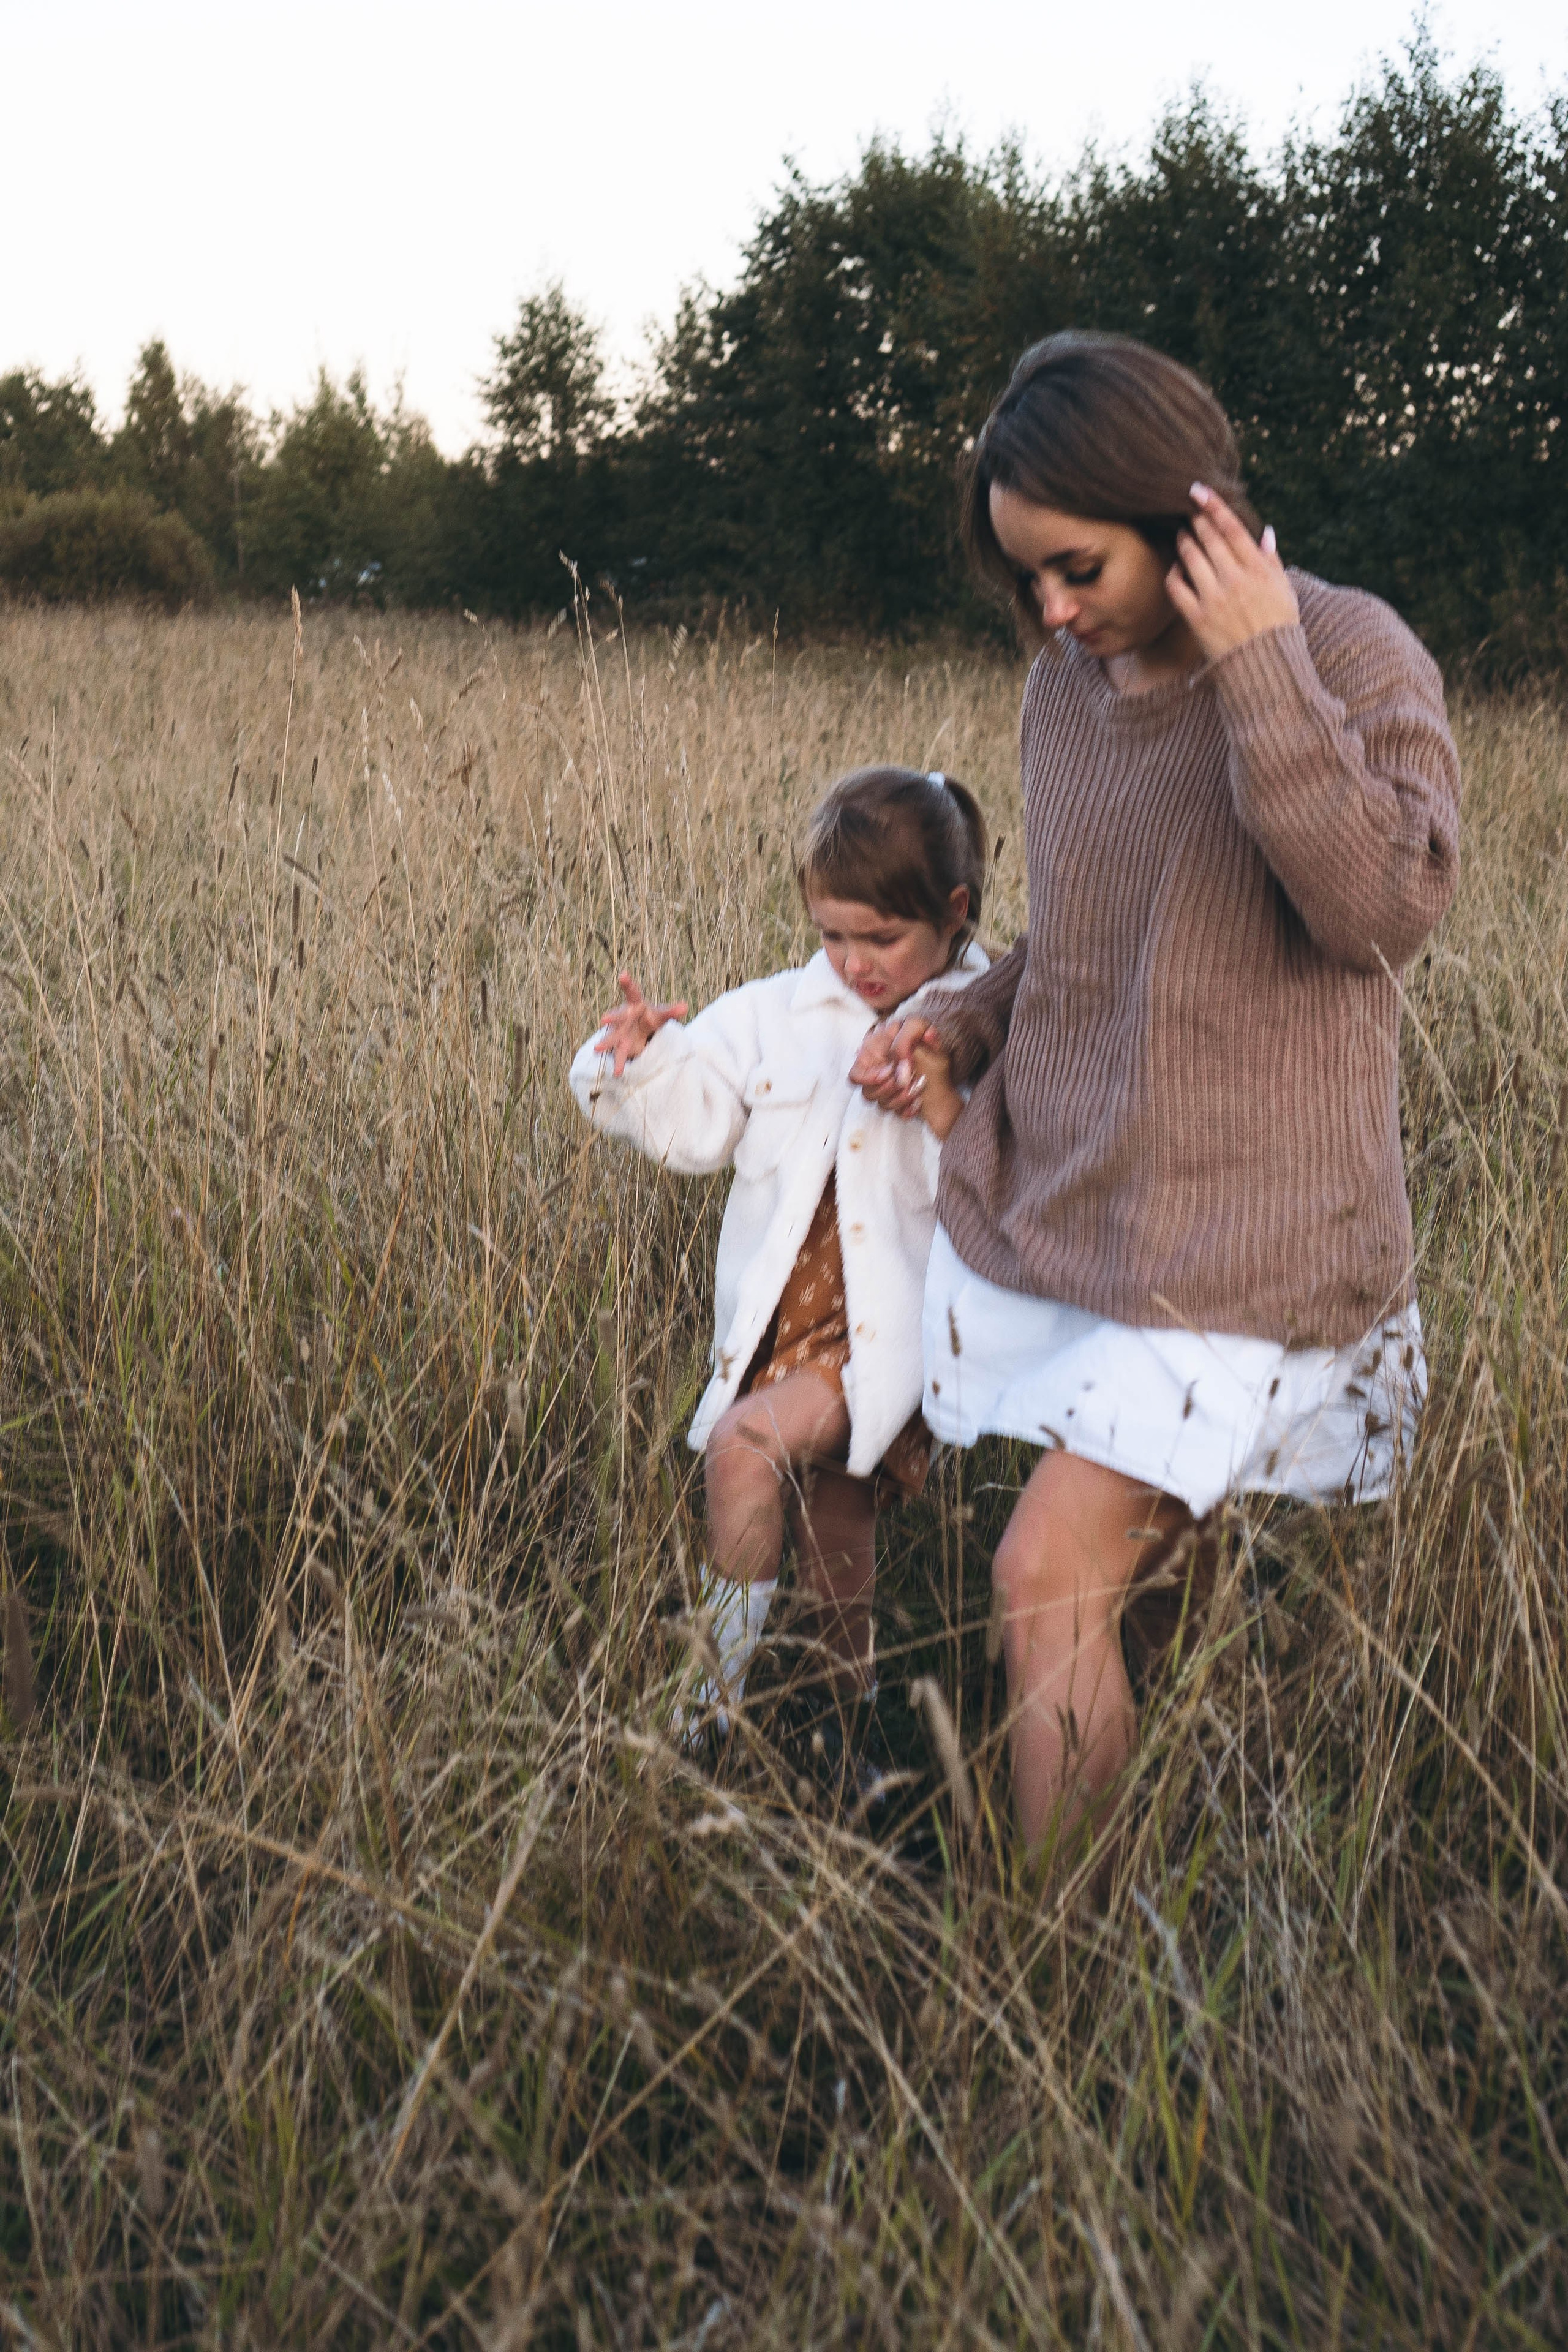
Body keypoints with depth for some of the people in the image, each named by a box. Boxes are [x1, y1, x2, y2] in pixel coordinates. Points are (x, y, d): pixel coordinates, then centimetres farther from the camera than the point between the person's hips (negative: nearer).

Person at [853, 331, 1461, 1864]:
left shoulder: (1349, 654, -9)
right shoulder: (1066, 684, 9)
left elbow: (1389, 909, -23)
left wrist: (1261, 670, -24)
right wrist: (959, 1031, 6)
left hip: (1234, 1234, -6)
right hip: (1039, 1201, 7)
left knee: (1048, 1579, -12)